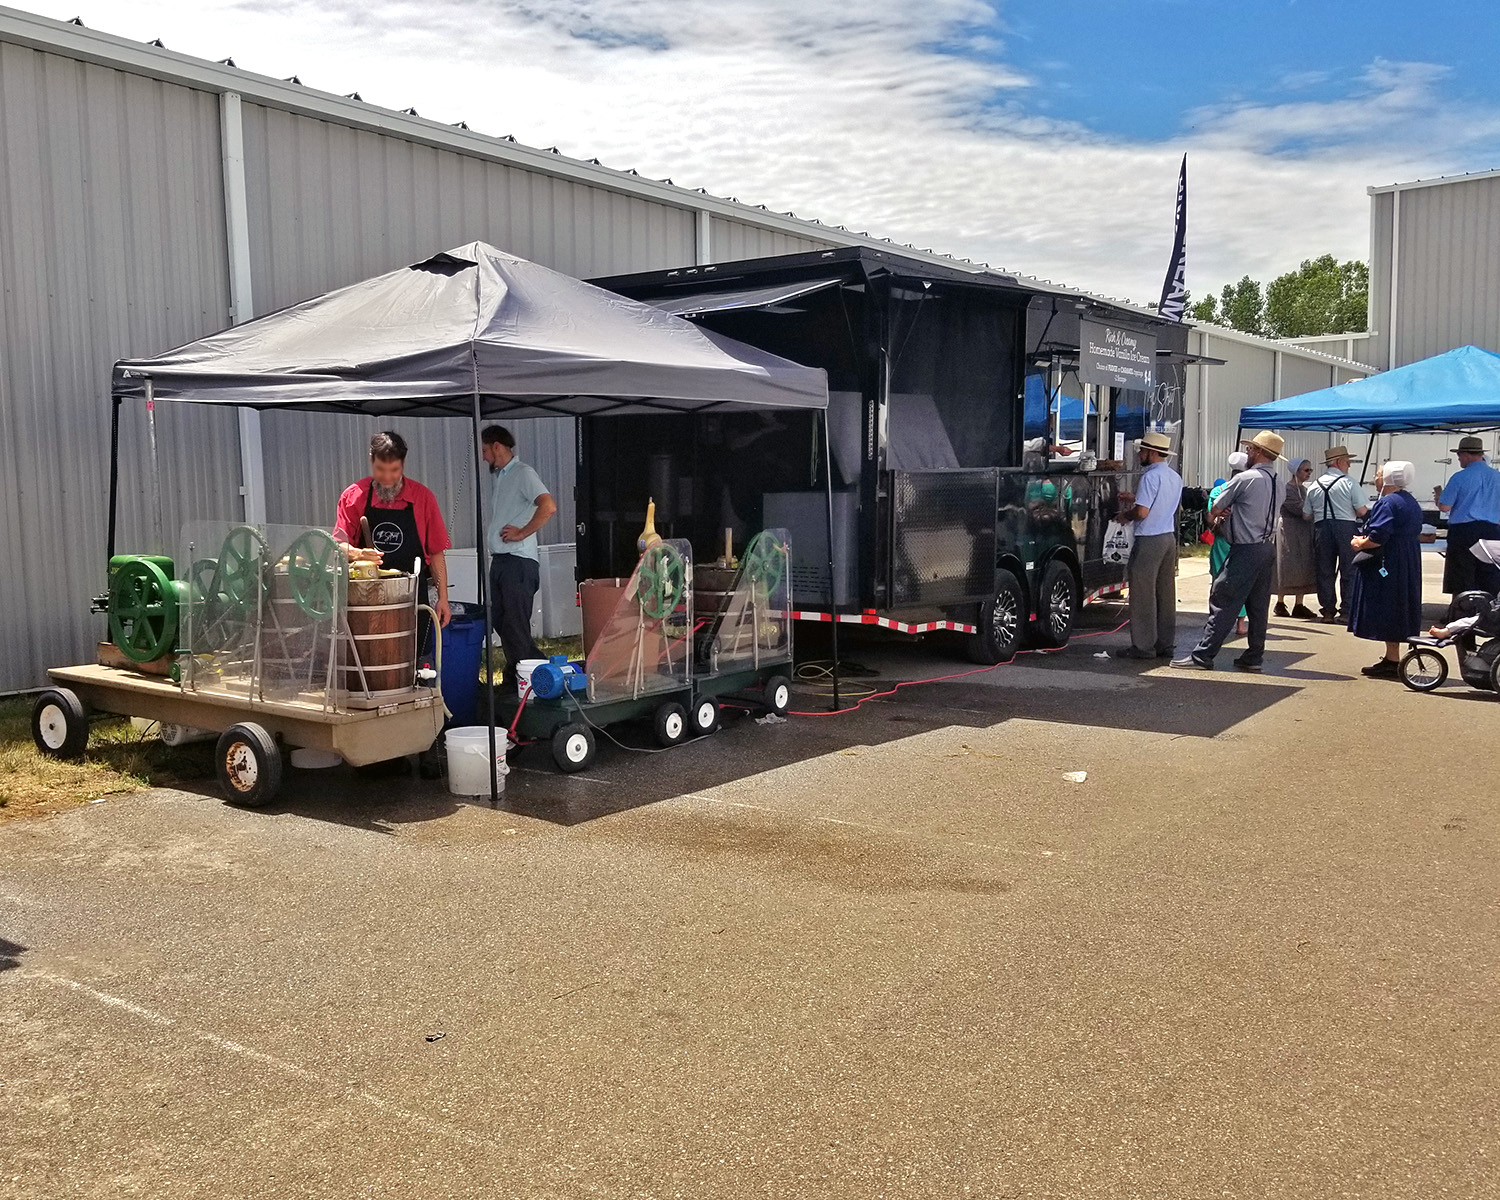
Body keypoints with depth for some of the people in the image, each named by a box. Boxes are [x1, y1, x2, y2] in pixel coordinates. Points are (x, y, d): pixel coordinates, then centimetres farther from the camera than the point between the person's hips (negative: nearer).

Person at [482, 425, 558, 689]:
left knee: (515, 626, -7)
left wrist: (521, 533, -18)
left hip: (519, 561, -9)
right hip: (499, 560, 10)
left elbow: (549, 507, -24)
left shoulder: (523, 474, -9)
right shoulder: (496, 477, 18)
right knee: (499, 620, 12)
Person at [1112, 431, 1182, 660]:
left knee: (1143, 593, -3)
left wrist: (1125, 514, -2)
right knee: (1166, 593, 11)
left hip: (1149, 540, -9)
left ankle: (1143, 645, 0)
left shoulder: (1151, 477, -16)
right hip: (1169, 537, 9)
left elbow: (1141, 512, -21)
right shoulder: (1175, 477, 12)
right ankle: (1165, 644, 15)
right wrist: (1136, 498, 25)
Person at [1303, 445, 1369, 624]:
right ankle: (1345, 612, 0)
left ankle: (1327, 611, 10)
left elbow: (1307, 514, 10)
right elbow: (1362, 511, -8)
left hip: (1321, 529, 4)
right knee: (1348, 571, 2)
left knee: (1324, 571, 9)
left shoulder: (1315, 485, 8)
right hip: (1346, 527, -4)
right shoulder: (1349, 483, -5)